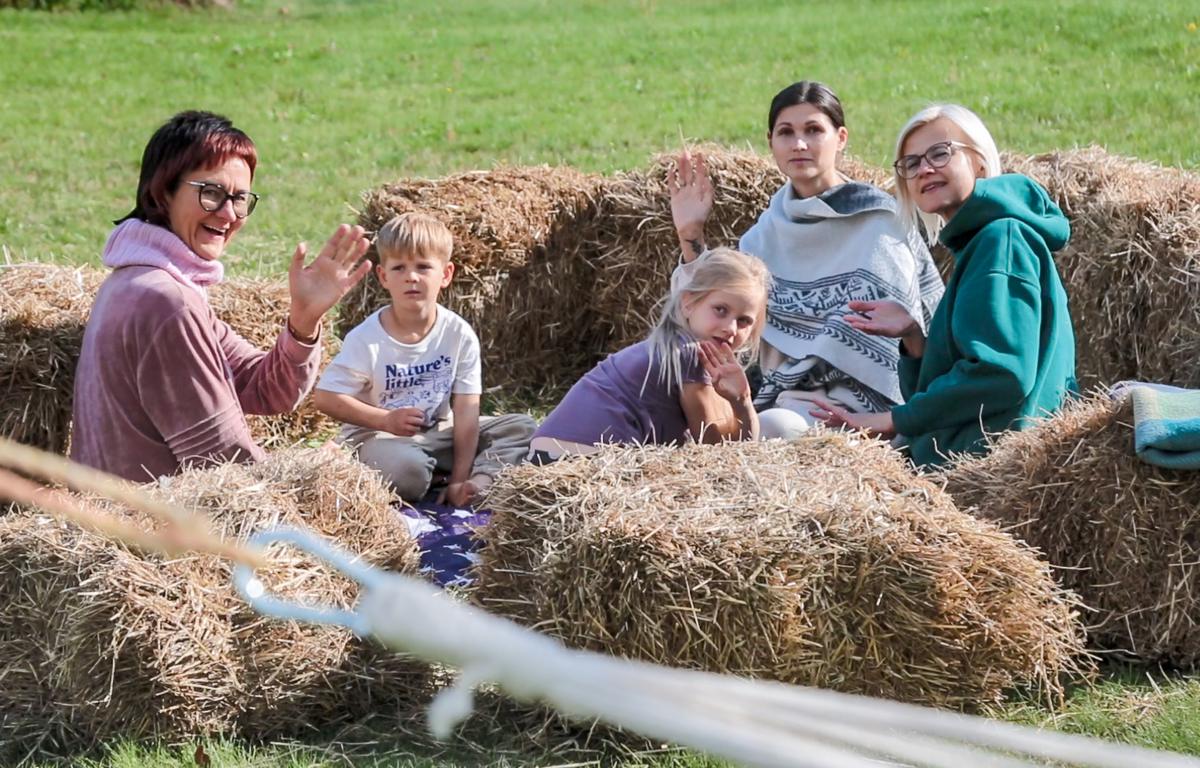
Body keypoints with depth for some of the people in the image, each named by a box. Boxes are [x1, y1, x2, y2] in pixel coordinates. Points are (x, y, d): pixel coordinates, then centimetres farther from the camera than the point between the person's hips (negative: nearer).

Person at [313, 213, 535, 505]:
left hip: (437, 433, 5)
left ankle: (479, 482, -29)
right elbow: (325, 397, -13)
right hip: (377, 436, -4)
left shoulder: (459, 335, -7)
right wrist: (386, 420, -22)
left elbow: (466, 411, -7)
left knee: (522, 426, -10)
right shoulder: (367, 339, -15)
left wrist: (461, 480, -14)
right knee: (405, 469, -40)